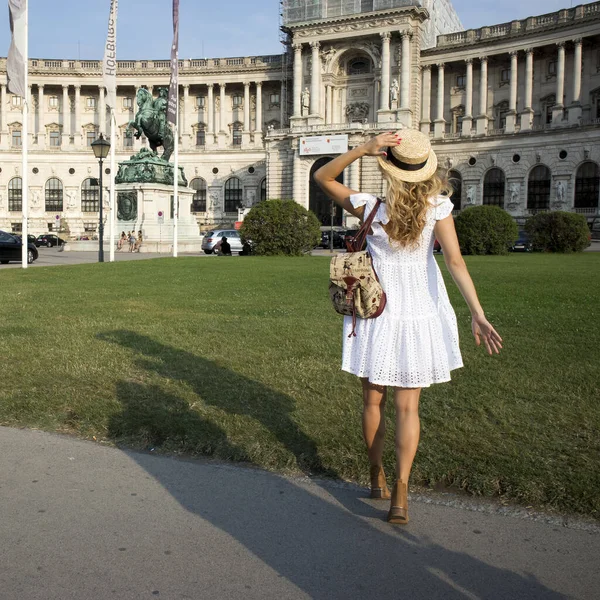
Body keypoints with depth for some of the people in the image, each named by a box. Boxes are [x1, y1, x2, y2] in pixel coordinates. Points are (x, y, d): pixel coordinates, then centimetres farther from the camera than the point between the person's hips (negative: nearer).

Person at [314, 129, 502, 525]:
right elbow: (455, 261, -17)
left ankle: (377, 477, 29)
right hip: (420, 316, 1)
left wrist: (362, 149, -16)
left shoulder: (372, 208, -13)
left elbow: (322, 177, -3)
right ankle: (400, 491, -1)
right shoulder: (438, 206, -11)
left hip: (377, 316, -1)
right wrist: (478, 315, -17)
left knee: (374, 401, 15)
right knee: (407, 406, 8)